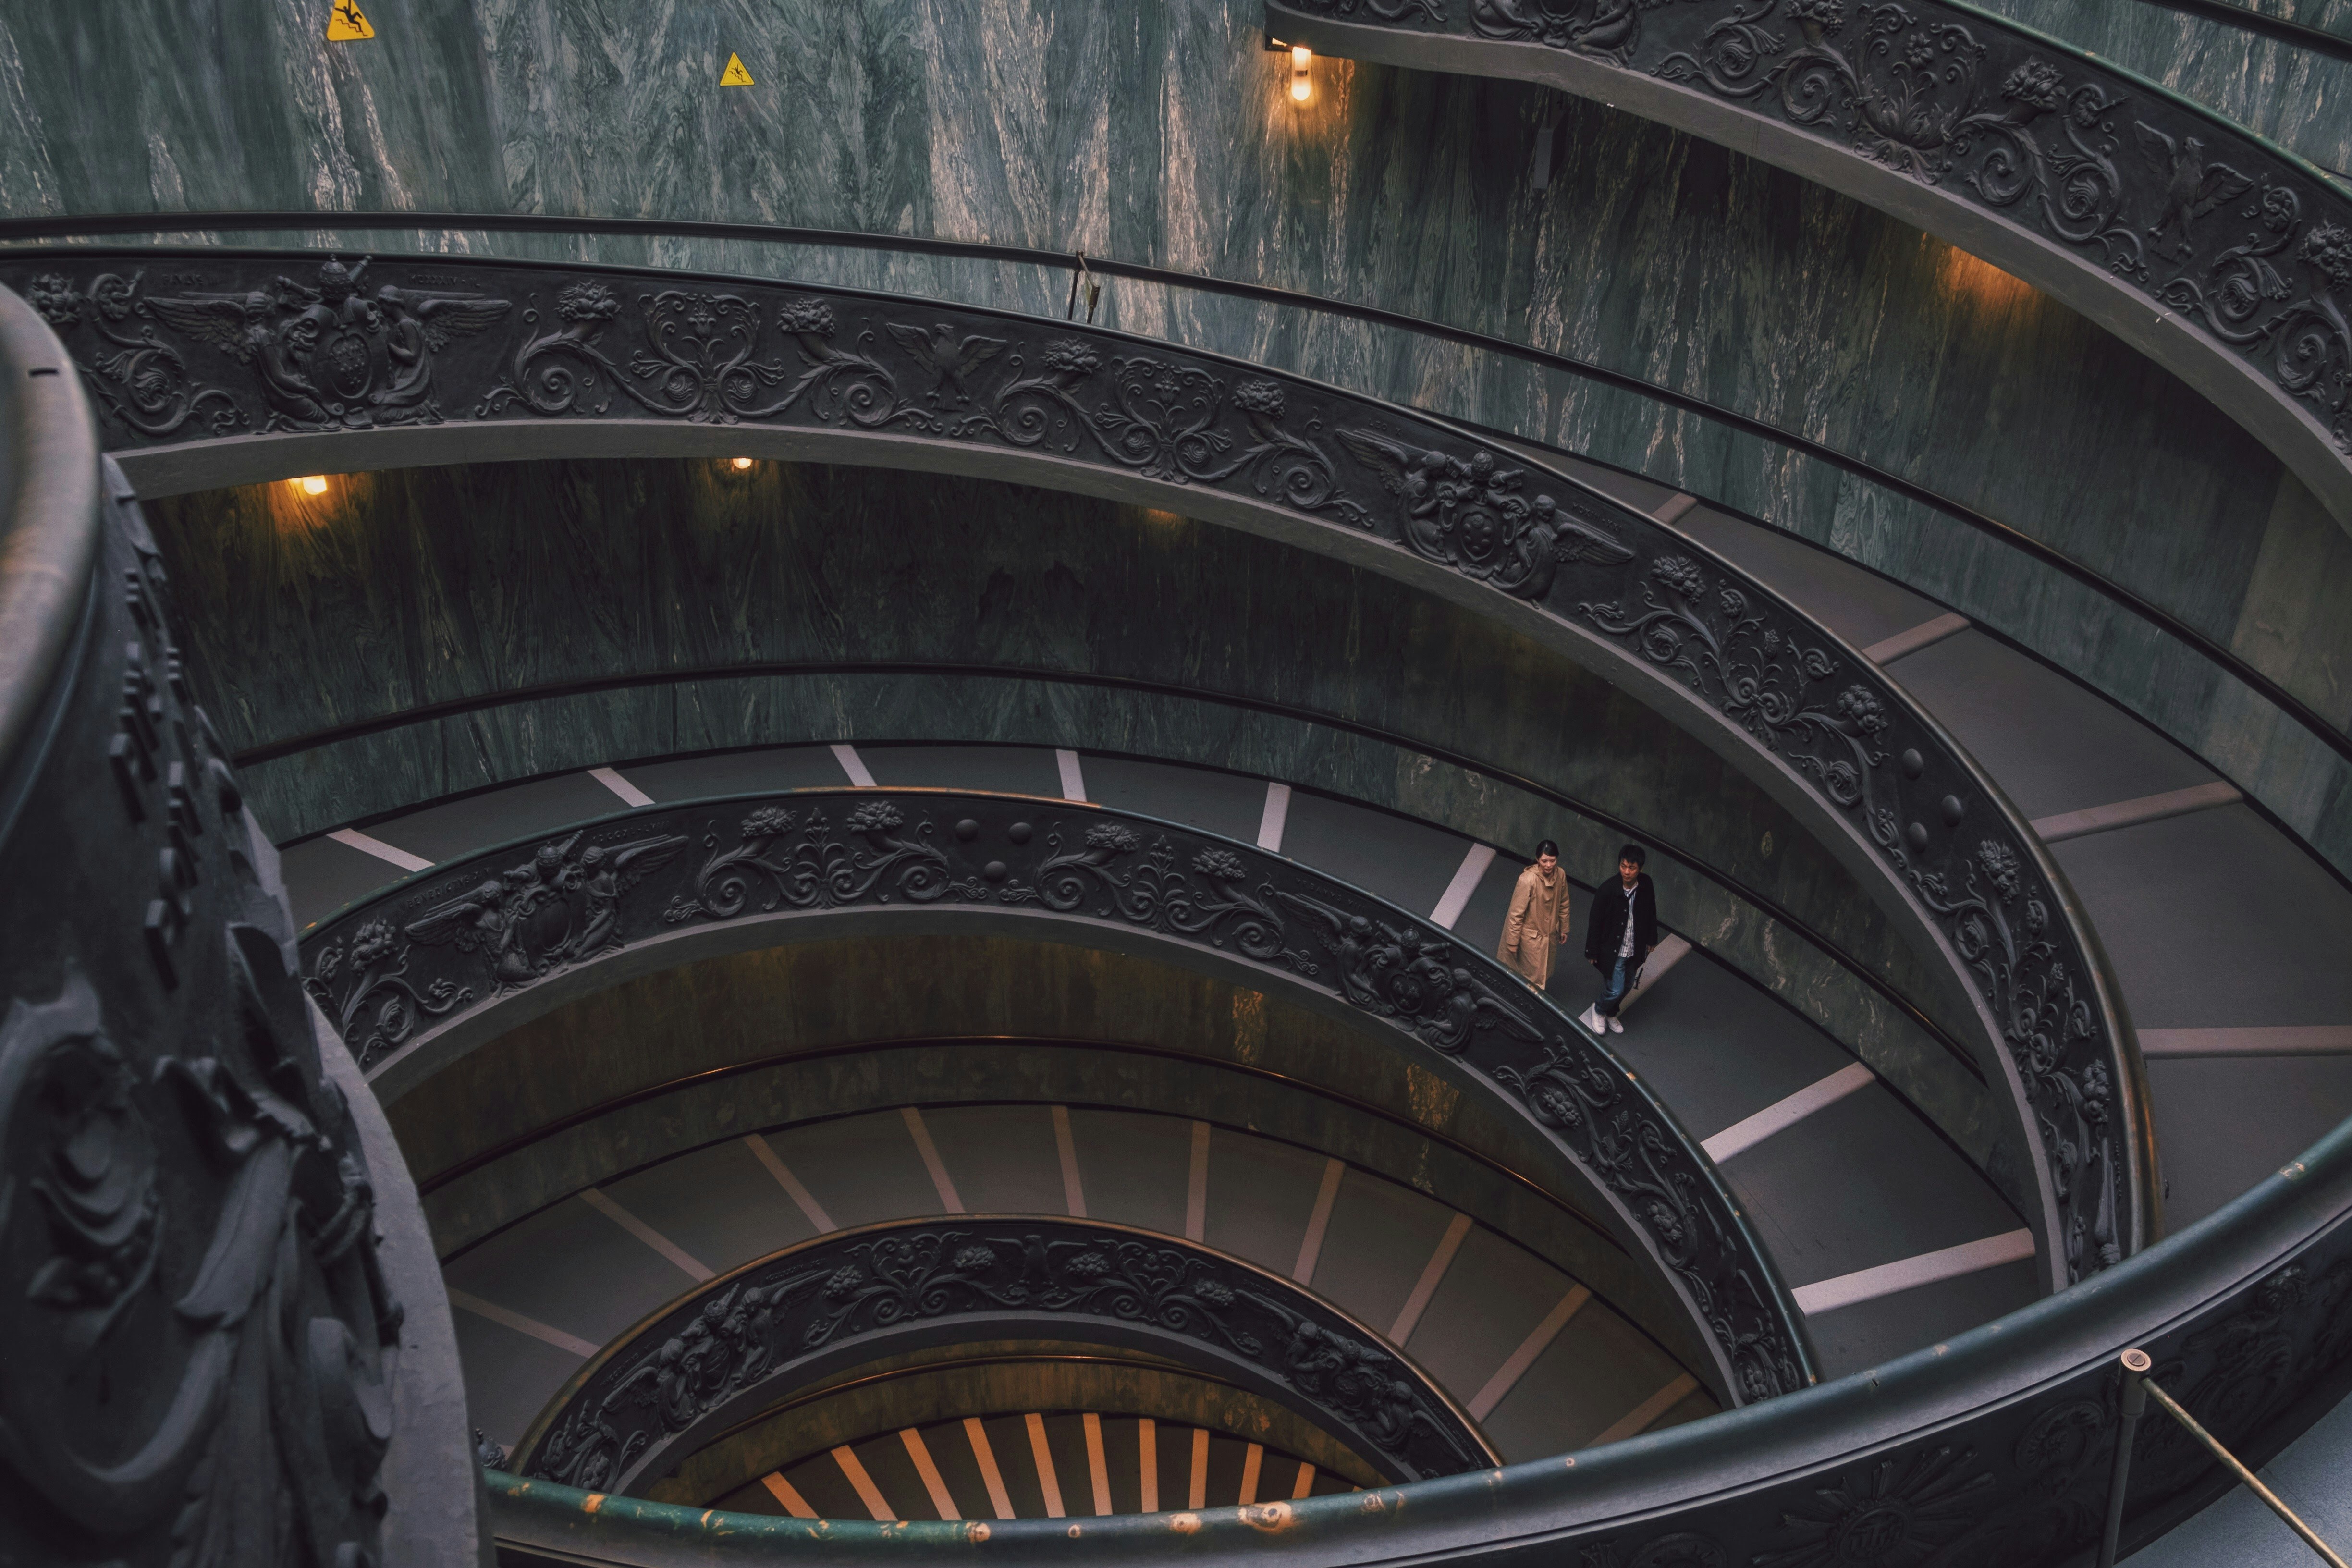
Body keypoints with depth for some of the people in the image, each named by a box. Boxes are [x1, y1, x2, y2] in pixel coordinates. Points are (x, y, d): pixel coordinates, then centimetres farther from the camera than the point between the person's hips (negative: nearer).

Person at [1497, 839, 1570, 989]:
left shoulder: (1560, 875, -13)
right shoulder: (1528, 880, -31)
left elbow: (1563, 904, 5)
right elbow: (1516, 913, -22)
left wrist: (1564, 929, 13)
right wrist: (1513, 942, -16)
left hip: (1550, 932, 6)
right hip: (1530, 935, -6)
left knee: (1544, 972, 24)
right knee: (1534, 974, 8)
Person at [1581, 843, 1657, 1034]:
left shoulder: (1646, 885, -13)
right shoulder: (1608, 890, -26)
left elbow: (1651, 913, 6)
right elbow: (1595, 922, -15)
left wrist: (1651, 939, 15)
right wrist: (1592, 953, -9)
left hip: (1635, 950, 5)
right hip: (1613, 951, -5)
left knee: (1627, 986, 21)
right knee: (1615, 990, 0)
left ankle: (1611, 1015, 48)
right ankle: (1599, 1010, 33)